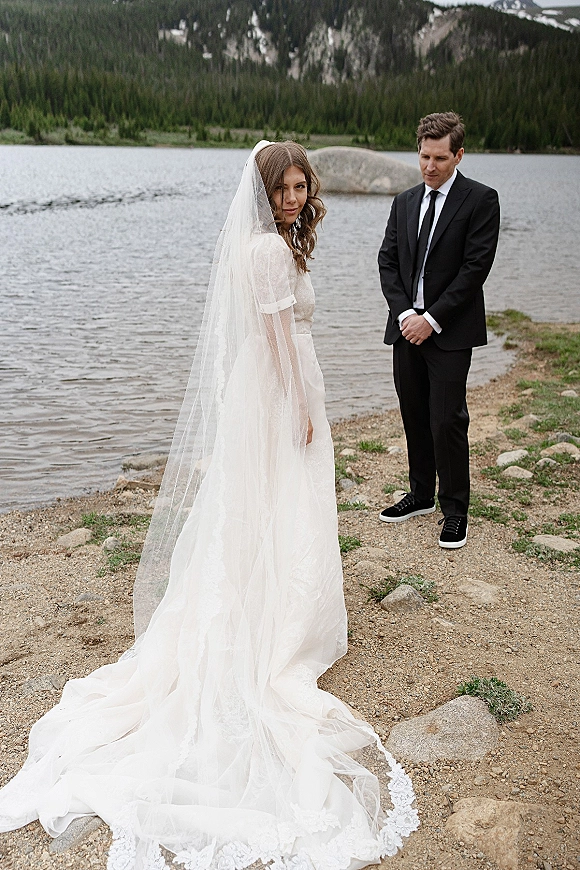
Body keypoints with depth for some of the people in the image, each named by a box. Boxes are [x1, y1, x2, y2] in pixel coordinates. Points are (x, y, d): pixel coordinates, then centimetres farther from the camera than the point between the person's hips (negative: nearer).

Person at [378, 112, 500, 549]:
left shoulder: (481, 200, -4)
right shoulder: (404, 202, 12)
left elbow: (475, 267, -12)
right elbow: (388, 262, 8)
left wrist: (432, 319, -15)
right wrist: (404, 314, -7)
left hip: (451, 332, -5)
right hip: (407, 328, 6)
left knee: (447, 421, -5)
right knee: (414, 417, 12)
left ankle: (455, 509, 9)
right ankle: (421, 495, 27)